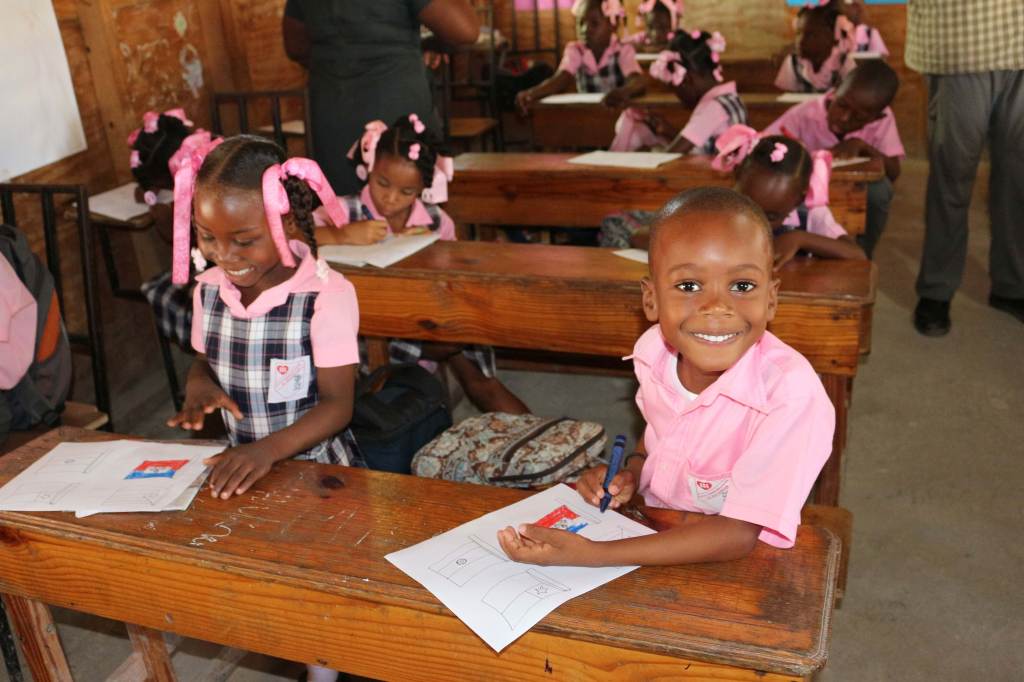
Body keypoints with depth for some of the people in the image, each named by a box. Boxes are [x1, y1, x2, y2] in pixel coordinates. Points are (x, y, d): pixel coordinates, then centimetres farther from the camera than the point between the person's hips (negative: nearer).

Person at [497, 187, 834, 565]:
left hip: (740, 566, -3)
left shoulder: (791, 393, -25)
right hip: (657, 539, 3)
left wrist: (592, 555, -28)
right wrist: (630, 471, -9)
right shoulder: (654, 350, -10)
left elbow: (738, 534, -23)